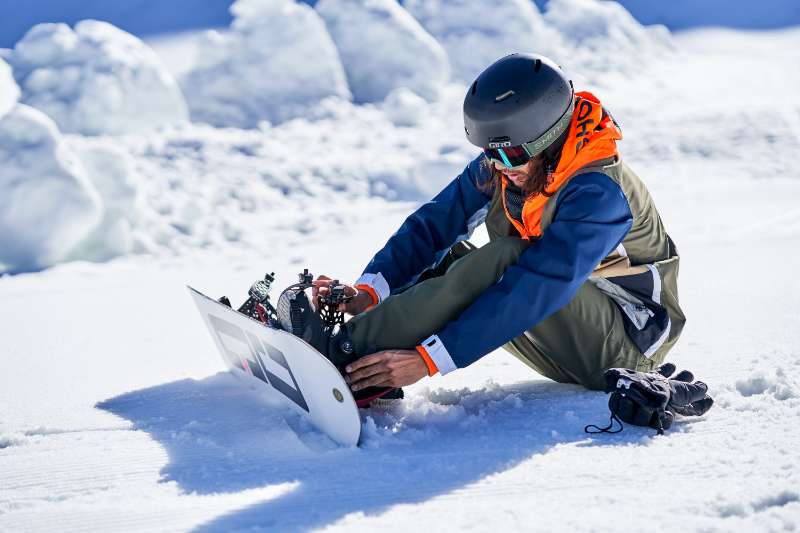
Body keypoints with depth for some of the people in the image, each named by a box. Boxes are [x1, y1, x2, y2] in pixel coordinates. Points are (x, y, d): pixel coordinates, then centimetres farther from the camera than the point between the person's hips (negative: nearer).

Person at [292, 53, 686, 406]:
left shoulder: (598, 194, -29)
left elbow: (535, 292, -37)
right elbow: (434, 224, -8)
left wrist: (428, 359, -42)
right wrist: (369, 291, -26)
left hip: (632, 341, -7)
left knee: (503, 257, -29)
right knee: (454, 260, -13)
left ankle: (345, 358, -34)